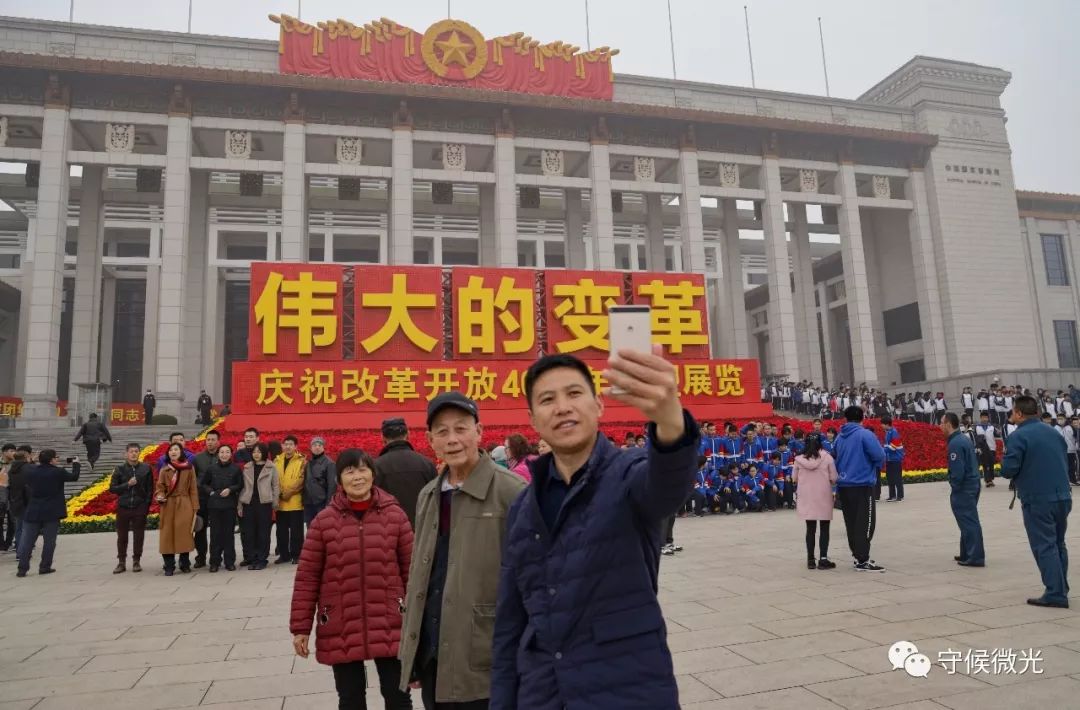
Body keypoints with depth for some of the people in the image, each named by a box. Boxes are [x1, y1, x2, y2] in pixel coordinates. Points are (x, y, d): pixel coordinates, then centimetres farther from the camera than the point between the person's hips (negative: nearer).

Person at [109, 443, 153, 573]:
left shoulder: (146, 468, 1)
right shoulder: (120, 469, 1)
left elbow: (150, 489, 3)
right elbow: (112, 488, 0)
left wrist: (147, 506, -3)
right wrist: (127, 484, -14)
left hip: (140, 508, 0)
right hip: (123, 508, 1)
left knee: (138, 536, 5)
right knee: (122, 536, 8)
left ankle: (136, 561, 16)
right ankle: (121, 563, 19)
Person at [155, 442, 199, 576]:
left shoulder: (189, 468, 4)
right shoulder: (164, 470, 7)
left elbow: (193, 489, 2)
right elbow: (160, 487, 6)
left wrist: (195, 509, -2)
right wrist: (160, 496, -18)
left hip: (185, 506, -1)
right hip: (168, 507, 1)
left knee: (184, 535, 1)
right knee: (167, 536, -1)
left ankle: (185, 564, 13)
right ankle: (169, 566, 7)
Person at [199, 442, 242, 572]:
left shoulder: (236, 468, 0)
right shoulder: (211, 468, 2)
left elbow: (240, 485, 6)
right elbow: (202, 483, 12)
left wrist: (230, 489, -9)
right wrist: (210, 492, -1)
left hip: (230, 505, -1)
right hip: (214, 504, 1)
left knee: (229, 533, 2)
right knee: (215, 533, 1)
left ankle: (230, 561, 11)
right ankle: (214, 562, 10)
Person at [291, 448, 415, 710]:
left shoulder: (394, 514, -3)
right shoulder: (324, 520, -4)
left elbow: (411, 569, 3)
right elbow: (307, 577, 0)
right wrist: (301, 627, 0)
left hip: (389, 625, 0)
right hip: (340, 629, 0)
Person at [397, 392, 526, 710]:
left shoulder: (510, 491, -13)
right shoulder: (427, 496, 9)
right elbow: (418, 574, 15)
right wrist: (408, 649, 15)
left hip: (485, 664, -6)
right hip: (431, 657, 6)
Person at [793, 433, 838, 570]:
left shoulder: (799, 459, -2)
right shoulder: (827, 457, -6)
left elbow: (794, 478, 5)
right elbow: (834, 478, -4)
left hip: (806, 497, 2)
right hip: (823, 497, -2)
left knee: (810, 529, 9)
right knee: (824, 529, 7)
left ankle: (811, 560, 12)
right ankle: (823, 559, 6)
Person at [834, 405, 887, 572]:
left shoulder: (839, 437, 8)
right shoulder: (865, 434, -10)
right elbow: (880, 456, -17)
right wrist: (876, 466, 7)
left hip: (843, 485, 6)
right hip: (862, 485, -6)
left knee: (851, 522, 12)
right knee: (865, 522, -3)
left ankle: (858, 555, 19)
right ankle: (863, 560, -5)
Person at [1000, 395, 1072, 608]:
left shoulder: (1019, 436, -12)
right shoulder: (1054, 433, 11)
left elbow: (1008, 470, -16)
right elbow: (1065, 464, 19)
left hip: (1038, 500, -7)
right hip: (1063, 497, 7)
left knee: (1045, 546, -1)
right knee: (1058, 544, 18)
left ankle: (1056, 594, -1)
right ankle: (1061, 589, 26)